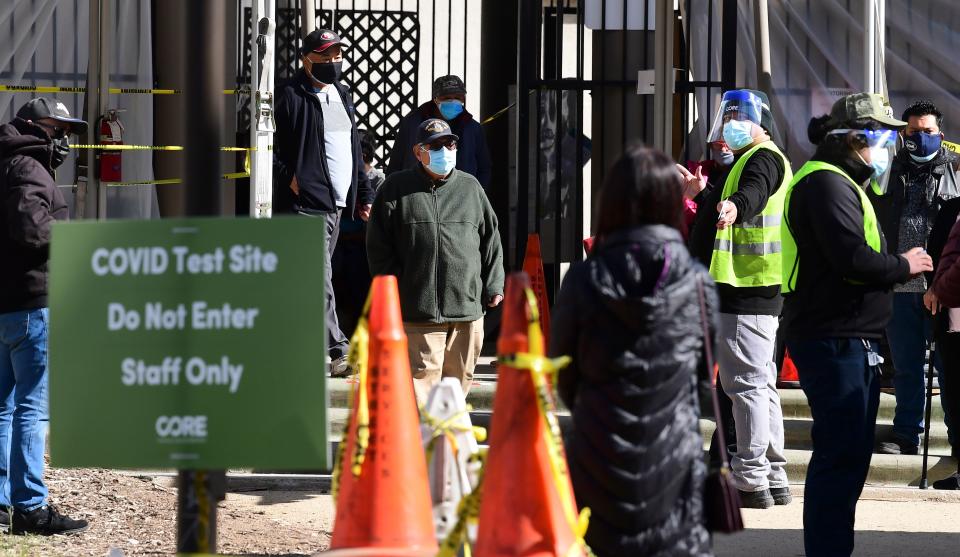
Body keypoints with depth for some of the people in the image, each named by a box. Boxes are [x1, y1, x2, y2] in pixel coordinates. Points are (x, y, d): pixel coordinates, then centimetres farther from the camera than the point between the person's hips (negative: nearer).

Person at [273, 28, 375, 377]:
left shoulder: (341, 96, 19)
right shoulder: (290, 96, -6)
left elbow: (354, 151, 25)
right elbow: (270, 144, -10)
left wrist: (364, 194, 22)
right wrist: (287, 178, -17)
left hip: (335, 204, 8)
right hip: (303, 204, -8)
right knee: (318, 280, -13)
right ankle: (338, 351, -18)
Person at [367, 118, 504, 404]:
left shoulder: (470, 187, 14)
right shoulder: (396, 189, 4)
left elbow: (491, 240, 17)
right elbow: (379, 247, 4)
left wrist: (493, 286, 9)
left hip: (468, 306, 4)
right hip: (418, 311, -4)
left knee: (459, 377, 9)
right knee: (421, 375, -11)